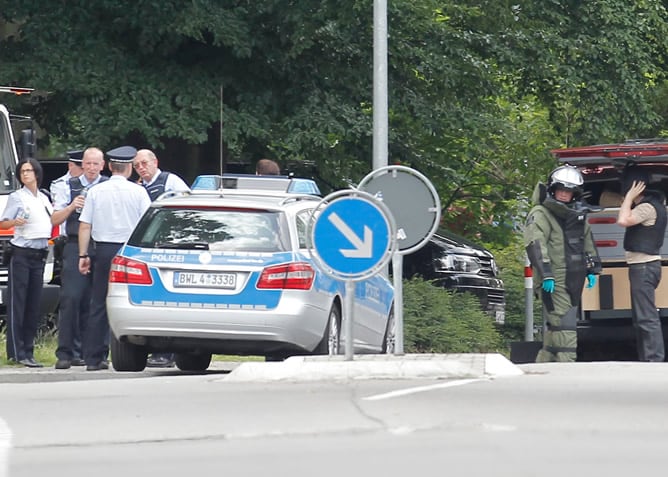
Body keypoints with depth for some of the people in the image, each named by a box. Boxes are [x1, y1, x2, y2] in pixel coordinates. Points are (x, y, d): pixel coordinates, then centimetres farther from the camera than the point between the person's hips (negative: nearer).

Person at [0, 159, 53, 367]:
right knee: (17, 303, -7)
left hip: (40, 255, 6)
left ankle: (28, 352, 9)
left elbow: (51, 222, 29)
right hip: (21, 254, -6)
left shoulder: (44, 199, 17)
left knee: (34, 305, 6)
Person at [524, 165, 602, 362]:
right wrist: (545, 275, -24)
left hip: (574, 279, 8)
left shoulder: (577, 214, 18)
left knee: (554, 326, 13)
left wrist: (592, 270, 22)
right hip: (554, 280, -8)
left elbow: (588, 242, 28)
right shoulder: (540, 214, -8)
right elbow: (535, 245, -17)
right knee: (563, 325, -13)